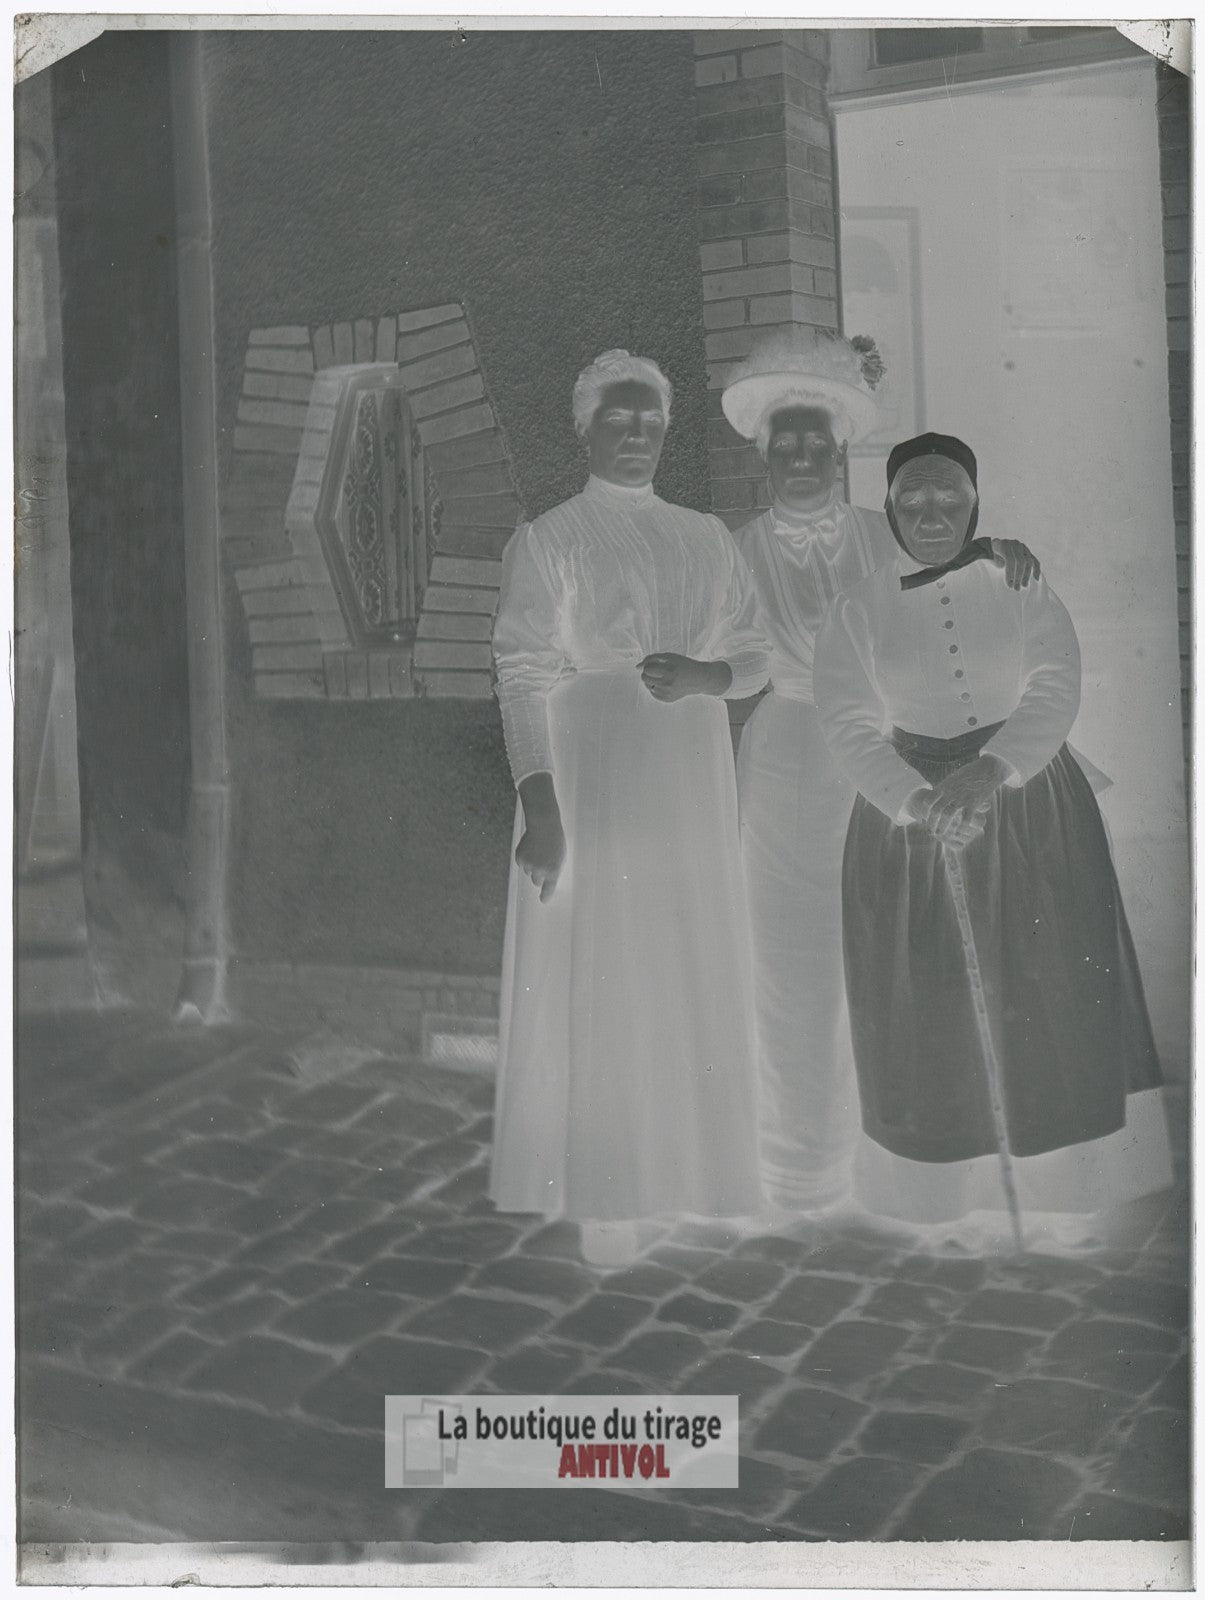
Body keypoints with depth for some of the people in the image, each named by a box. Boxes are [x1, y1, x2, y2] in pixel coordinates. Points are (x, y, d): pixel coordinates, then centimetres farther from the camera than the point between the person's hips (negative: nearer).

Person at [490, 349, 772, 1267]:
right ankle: (605, 1195, 6)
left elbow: (756, 655, 13)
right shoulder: (547, 541, 1)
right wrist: (538, 805, -17)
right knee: (599, 984, -3)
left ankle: (694, 1171, 21)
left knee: (692, 980, 7)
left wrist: (704, 675, -10)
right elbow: (523, 677, -7)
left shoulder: (708, 539, 14)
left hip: (690, 786, 4)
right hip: (590, 782, -4)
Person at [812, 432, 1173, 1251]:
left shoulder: (1022, 585, 3)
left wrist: (991, 770, -26)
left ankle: (1059, 1197, 12)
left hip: (1033, 811, 0)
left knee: (1048, 998, 1)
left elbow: (1055, 689, -8)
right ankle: (977, 1197, 12)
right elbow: (852, 726, -7)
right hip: (909, 813, 0)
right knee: (937, 1009, 0)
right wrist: (921, 802, -23)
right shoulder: (857, 612, 2)